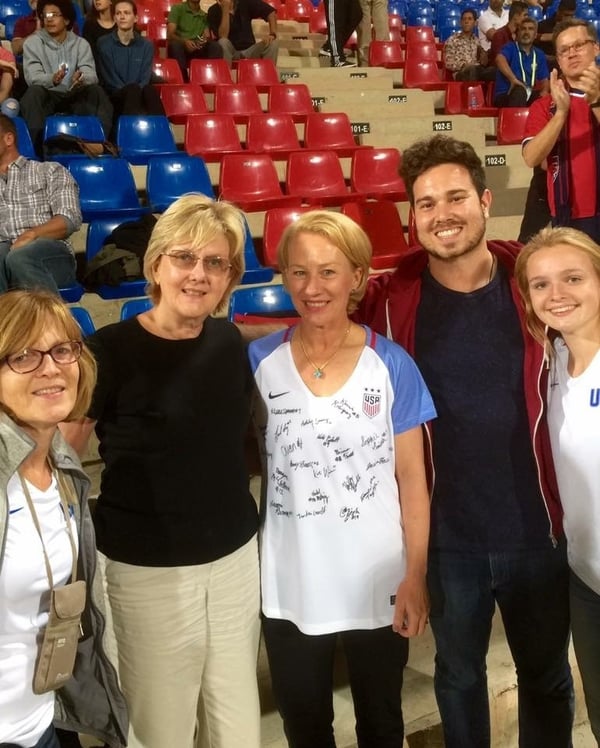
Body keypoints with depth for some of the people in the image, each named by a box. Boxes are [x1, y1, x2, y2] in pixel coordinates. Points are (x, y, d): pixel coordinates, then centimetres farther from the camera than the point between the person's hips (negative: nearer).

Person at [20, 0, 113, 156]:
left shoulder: (81, 43, 6)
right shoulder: (32, 42, 0)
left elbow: (91, 74, -9)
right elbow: (32, 77, -15)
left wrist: (81, 78, -36)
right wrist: (52, 79, -39)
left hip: (74, 98, 2)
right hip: (46, 97, -1)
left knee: (96, 90, -26)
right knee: (34, 91, -34)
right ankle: (37, 145, -35)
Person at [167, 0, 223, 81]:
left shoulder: (204, 16, 17)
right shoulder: (177, 8, 5)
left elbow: (208, 37, 5)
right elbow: (170, 35, -7)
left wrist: (206, 39, -20)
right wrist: (184, 41, -26)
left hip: (197, 50, 3)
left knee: (216, 47, -24)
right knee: (175, 45, -37)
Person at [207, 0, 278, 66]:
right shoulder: (214, 10, -10)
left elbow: (271, 12, -6)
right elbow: (223, 37, -21)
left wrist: (272, 34, -22)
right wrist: (225, 10, -24)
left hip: (249, 49, 2)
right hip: (230, 51, -2)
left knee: (273, 43, -22)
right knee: (223, 42, -34)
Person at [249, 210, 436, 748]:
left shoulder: (391, 365, -9)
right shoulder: (259, 361, -6)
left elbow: (412, 477, -4)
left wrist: (416, 575, -7)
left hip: (378, 584, -1)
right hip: (290, 589, 1)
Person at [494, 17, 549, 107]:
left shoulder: (539, 55, 16)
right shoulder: (510, 47, -1)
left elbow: (544, 80, 18)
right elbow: (499, 59, -24)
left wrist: (544, 91, -8)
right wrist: (513, 79, -40)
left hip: (527, 97, 5)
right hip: (504, 96, -5)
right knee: (519, 91, -37)